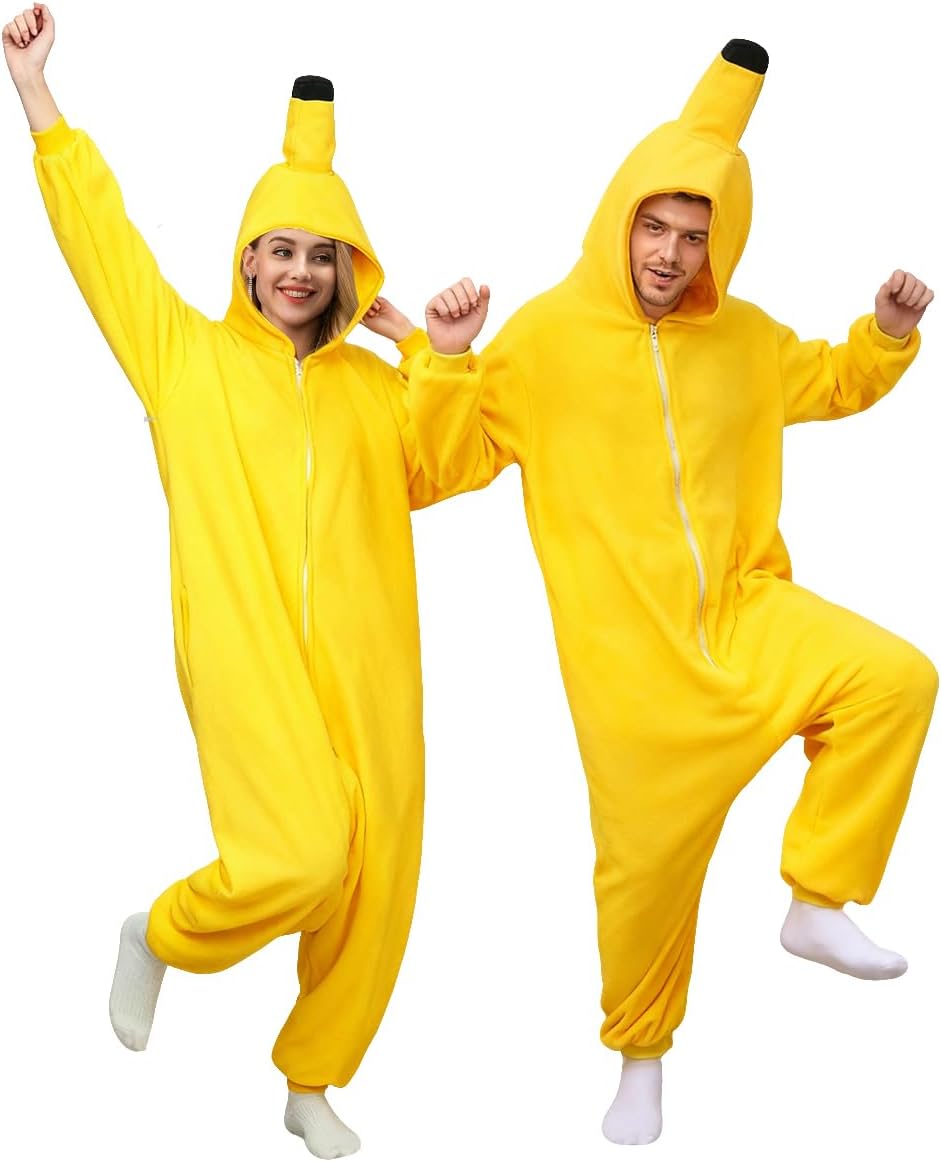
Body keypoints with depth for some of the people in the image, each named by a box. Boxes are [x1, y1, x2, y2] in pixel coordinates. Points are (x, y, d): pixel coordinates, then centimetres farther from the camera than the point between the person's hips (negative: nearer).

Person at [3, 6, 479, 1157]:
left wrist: (435, 349, 2)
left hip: (365, 658, 4)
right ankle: (158, 935, 15)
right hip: (246, 652, -3)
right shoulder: (186, 352, 10)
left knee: (375, 874, 3)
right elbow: (97, 226, 9)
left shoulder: (374, 385, 17)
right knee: (298, 859, -19)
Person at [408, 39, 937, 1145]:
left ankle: (818, 905, -5)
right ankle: (641, 1055, 32)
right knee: (649, 857, 4)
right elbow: (450, 461, -2)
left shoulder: (742, 336, 7)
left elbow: (830, 383, 27)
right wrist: (446, 359, -16)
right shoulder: (547, 334, -5)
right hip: (627, 648, -3)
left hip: (743, 611, 4)